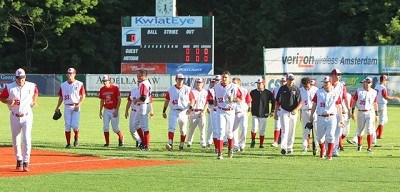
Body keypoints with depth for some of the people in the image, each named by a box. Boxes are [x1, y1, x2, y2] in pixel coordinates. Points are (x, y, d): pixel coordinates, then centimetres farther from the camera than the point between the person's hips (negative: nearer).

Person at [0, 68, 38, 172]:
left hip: (27, 116, -1)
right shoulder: (9, 87, -8)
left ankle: (26, 162, -9)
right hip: (15, 117, 1)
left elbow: (35, 92, 20)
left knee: (26, 139, -13)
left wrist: (34, 102, 4)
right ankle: (19, 160, 27)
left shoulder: (31, 86, -2)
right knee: (15, 140, 7)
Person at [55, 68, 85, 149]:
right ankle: (68, 143, 6)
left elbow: (83, 96, -1)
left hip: (76, 107, -3)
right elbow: (61, 97, 15)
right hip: (67, 107, 3)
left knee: (74, 125, -12)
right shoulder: (63, 85, 10)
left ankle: (76, 138, 15)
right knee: (67, 126, 0)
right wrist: (57, 107, 8)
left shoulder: (79, 84, 1)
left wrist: (78, 105, -14)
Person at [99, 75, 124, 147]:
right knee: (105, 127, -4)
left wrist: (117, 110, -15)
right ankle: (107, 143, 5)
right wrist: (100, 111, 12)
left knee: (115, 128, -1)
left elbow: (119, 99, -9)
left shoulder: (115, 88, -9)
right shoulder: (102, 89, 6)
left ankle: (121, 137, 28)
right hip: (106, 110, 5)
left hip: (114, 110, -5)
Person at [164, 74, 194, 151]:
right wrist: (164, 111, 11)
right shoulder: (171, 89, 5)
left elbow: (192, 100, 0)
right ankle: (170, 143, -25)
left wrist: (190, 108, -16)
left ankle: (181, 145, 20)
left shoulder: (187, 89, 0)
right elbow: (167, 100, 12)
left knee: (183, 130, 8)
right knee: (171, 127, -16)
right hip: (173, 111, 0)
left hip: (183, 112, 0)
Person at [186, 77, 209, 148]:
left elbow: (206, 103, 7)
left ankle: (203, 143, -1)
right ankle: (189, 142, 13)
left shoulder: (205, 92, 9)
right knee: (191, 128, 0)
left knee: (202, 129, -4)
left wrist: (203, 112, -4)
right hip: (193, 112, -1)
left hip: (202, 112, 1)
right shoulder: (192, 91, 5)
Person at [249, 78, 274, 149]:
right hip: (255, 114, 0)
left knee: (262, 131, 4)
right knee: (254, 129, -12)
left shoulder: (268, 93, -1)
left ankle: (261, 144, 15)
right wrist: (248, 109, 8)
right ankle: (253, 141, 11)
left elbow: (273, 102, 7)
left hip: (264, 114, 0)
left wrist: (272, 111, 3)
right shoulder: (253, 92, 3)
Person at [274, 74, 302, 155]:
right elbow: (277, 101, 6)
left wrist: (296, 109, -22)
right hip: (284, 112, -1)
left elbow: (300, 102, -4)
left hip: (293, 113, 1)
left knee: (291, 131, 9)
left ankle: (290, 147, 21)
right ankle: (283, 147, -24)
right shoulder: (282, 89, 0)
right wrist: (275, 113, 4)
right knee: (285, 130, -14)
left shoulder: (296, 89, -1)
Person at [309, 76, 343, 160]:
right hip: (321, 118, 2)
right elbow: (314, 105, 8)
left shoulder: (336, 93, 3)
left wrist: (341, 119, 7)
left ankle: (329, 155, -7)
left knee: (330, 136, -11)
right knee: (320, 137, 8)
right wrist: (311, 116, 2)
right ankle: (322, 151, 32)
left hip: (331, 118, -2)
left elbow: (339, 107, 8)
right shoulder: (319, 92, 5)